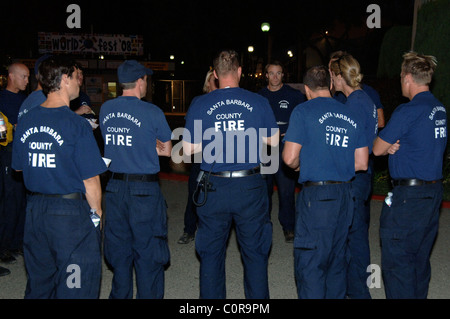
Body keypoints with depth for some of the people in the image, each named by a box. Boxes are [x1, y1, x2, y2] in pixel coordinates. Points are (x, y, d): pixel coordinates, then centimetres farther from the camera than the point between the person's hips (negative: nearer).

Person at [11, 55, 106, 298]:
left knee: (38, 282, 21)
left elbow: (18, 167, 14)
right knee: (74, 286, 6)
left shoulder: (25, 121, 2)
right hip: (71, 211, -6)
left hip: (35, 209, 7)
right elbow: (90, 180, -15)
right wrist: (97, 213, -2)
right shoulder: (77, 125, -16)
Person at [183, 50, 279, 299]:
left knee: (211, 253, 14)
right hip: (250, 187, 0)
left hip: (213, 188, 0)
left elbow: (188, 149, -3)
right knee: (255, 254, 13)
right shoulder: (259, 103, -4)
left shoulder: (199, 105, -5)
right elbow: (274, 140, 7)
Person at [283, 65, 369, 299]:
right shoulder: (351, 116, 9)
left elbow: (289, 158, -13)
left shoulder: (303, 111, -7)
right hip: (345, 194, 6)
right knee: (337, 259, 17)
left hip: (316, 194, -6)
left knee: (309, 263, 0)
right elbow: (362, 163, 9)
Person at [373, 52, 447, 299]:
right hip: (434, 190, 9)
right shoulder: (440, 109, 10)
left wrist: (389, 146, 11)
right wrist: (395, 146, -1)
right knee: (420, 258, 19)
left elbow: (377, 149, -11)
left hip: (409, 195, -9)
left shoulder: (408, 111, -17)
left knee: (396, 260, -1)